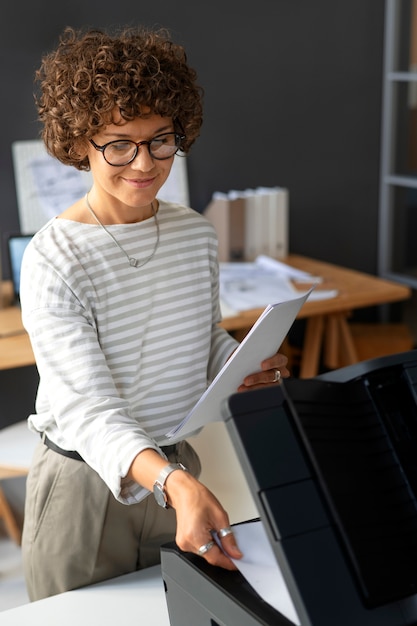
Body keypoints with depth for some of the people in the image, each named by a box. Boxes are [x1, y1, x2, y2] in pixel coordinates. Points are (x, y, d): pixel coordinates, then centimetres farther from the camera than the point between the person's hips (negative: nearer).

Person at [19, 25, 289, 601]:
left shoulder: (198, 235, -2)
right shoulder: (54, 259, -21)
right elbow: (90, 411, -27)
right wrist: (176, 484, -43)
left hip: (178, 472, 5)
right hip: (86, 485, -5)